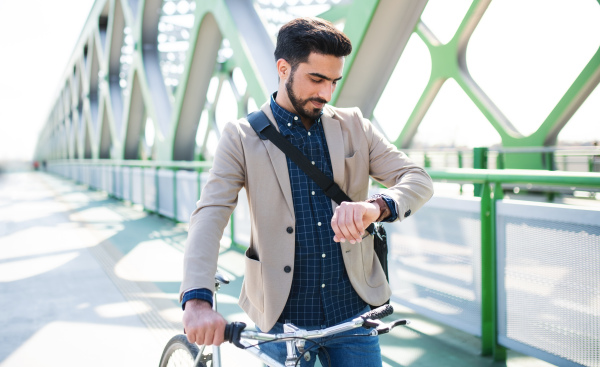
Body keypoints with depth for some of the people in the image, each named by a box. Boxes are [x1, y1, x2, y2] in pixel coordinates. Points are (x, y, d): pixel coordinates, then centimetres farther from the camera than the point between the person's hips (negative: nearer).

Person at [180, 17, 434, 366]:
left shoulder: (354, 126, 4)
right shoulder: (242, 137, -4)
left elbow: (418, 179, -3)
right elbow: (210, 215, -16)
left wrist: (378, 205, -28)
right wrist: (198, 299, -33)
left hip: (353, 309, 2)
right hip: (283, 317, -2)